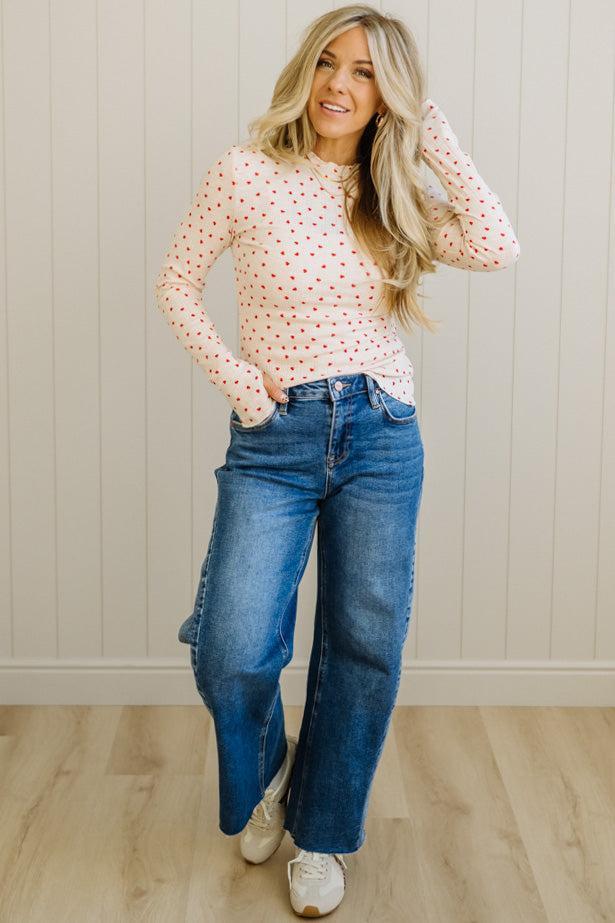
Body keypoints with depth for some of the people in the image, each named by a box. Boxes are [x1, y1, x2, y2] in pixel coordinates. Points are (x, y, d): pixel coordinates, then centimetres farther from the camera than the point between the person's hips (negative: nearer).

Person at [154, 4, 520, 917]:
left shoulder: (397, 197, 6)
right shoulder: (248, 173, -1)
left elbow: (497, 248, -10)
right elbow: (176, 283, 6)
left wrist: (438, 141, -4)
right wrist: (233, 377, -5)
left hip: (383, 436, 3)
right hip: (275, 439, -2)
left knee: (366, 649, 7)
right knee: (232, 656, -11)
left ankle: (321, 834, 28)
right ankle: (266, 772, 25)